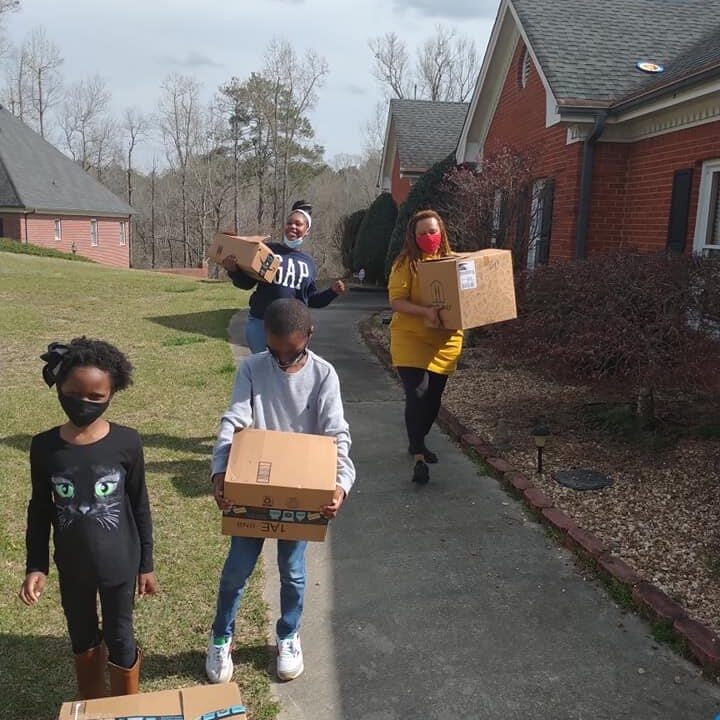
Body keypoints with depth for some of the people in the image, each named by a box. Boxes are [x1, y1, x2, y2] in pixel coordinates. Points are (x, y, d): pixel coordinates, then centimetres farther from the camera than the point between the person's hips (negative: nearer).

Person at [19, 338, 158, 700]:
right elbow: (40, 510, 1)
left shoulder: (126, 442, -16)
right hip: (72, 566, 2)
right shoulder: (44, 446, -11)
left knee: (119, 639, 14)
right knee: (83, 640, 21)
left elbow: (140, 506, -6)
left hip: (119, 563, -2)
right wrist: (36, 565, -2)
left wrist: (146, 564, -1)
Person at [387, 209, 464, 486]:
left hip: (445, 341, 5)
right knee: (417, 394, -14)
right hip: (411, 339, -5)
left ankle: (417, 443, 35)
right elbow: (396, 301, -13)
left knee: (433, 397, 13)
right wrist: (426, 311, -29)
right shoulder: (406, 263, -5)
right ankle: (419, 458, -7)